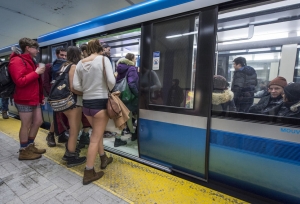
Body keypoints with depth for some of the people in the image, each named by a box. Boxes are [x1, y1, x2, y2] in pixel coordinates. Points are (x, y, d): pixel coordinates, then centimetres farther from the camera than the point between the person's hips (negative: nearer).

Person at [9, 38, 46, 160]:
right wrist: (36, 72, -20)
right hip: (24, 100, -9)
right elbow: (20, 81, -24)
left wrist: (41, 96, 17)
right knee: (26, 125, 1)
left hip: (34, 99, 9)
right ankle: (23, 152, 18)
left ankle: (30, 146, 29)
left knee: (38, 122, 13)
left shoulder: (30, 60, 18)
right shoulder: (17, 61, -12)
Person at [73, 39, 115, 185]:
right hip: (100, 102, -5)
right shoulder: (103, 59, -7)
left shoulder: (80, 63, 6)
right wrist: (109, 90, 2)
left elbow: (76, 85, 0)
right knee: (95, 138, 5)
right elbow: (111, 81, -17)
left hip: (86, 103, 6)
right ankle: (88, 173, 18)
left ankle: (103, 159, 41)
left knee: (97, 133, 24)